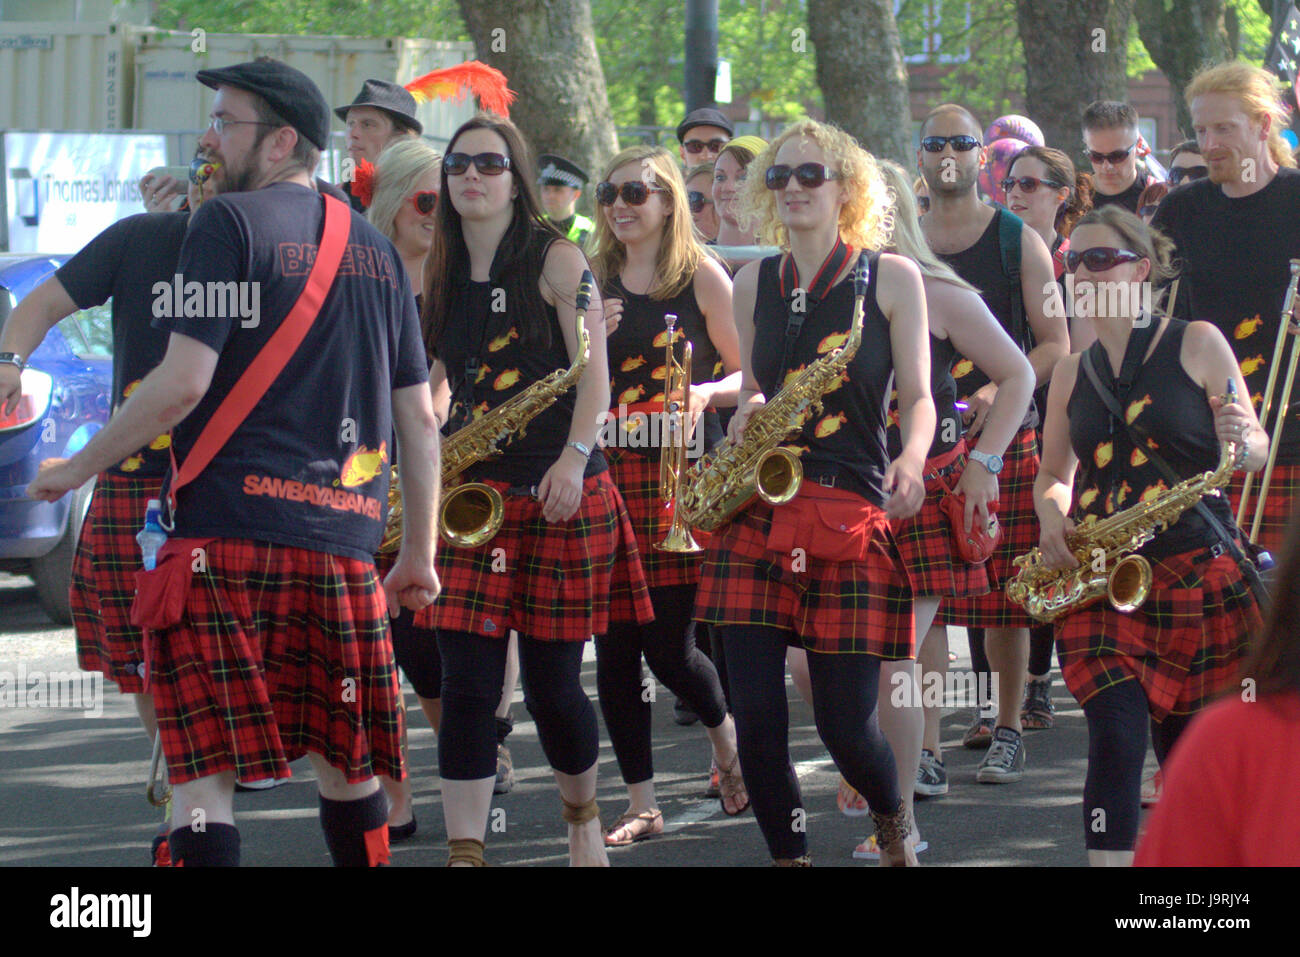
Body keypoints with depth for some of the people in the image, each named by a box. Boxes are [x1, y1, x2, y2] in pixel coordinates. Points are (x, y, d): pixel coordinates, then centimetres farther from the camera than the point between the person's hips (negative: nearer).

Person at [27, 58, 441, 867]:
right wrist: (420, 554, 23)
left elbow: (183, 382, -12)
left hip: (231, 522, -6)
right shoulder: (374, 248, 16)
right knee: (347, 763, 17)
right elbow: (420, 418, 17)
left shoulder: (230, 223, -3)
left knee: (204, 771, -7)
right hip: (343, 537, 6)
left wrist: (78, 468, 0)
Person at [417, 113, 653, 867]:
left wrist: (574, 459, -20)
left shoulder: (557, 261, -1)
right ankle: (466, 851, -5)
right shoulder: (445, 277, 12)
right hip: (473, 493, 4)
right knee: (467, 684, -7)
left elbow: (594, 374, -7)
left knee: (552, 684, 1)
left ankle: (583, 814, 28)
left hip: (561, 493, -4)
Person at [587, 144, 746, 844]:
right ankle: (641, 806, 10)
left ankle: (726, 735, 27)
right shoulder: (591, 281, 11)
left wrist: (705, 394, -17)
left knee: (668, 646, -5)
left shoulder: (700, 277, 1)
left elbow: (749, 374, 2)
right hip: (604, 472, 4)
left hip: (678, 473, -4)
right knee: (613, 646, 1)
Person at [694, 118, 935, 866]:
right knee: (755, 712, -6)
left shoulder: (891, 278, 3)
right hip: (759, 516, 3)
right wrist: (747, 415, 0)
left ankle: (892, 818, 28)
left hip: (852, 511, -3)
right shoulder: (754, 283, 13)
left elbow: (917, 395, 1)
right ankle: (788, 854, 11)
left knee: (845, 717, -4)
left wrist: (911, 461, -18)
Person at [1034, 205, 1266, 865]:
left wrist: (1239, 442, -19)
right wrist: (1051, 516, 1)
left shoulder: (1196, 345, 1)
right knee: (1116, 737, -14)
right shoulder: (1072, 373, 12)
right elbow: (1053, 474, 23)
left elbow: (1257, 450, 4)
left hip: (1199, 574, -2)